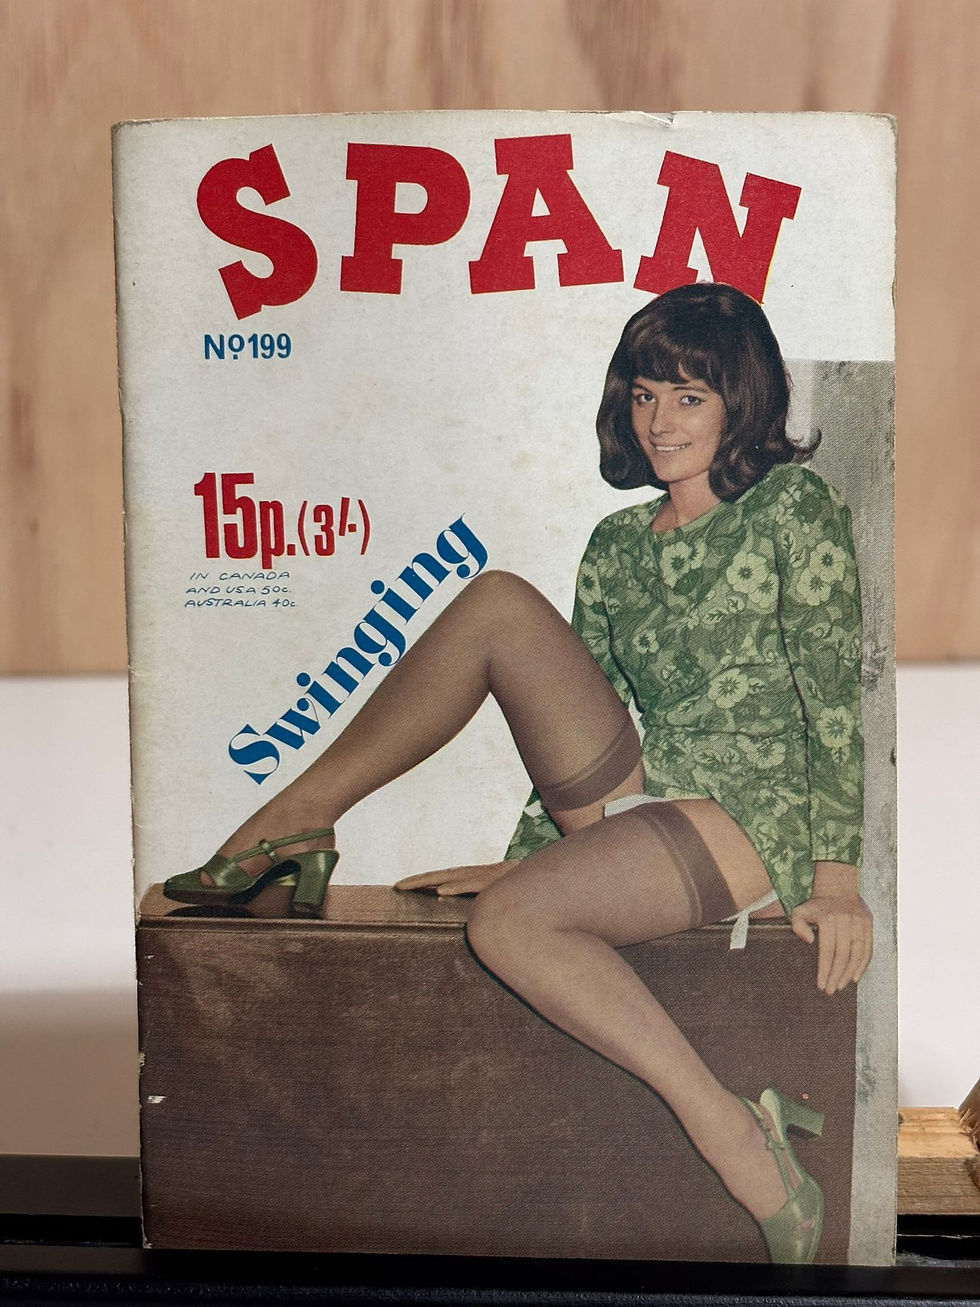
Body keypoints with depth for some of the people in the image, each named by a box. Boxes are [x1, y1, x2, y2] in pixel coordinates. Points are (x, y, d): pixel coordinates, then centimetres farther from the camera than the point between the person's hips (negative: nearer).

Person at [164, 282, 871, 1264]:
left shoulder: (793, 507, 2)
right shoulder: (616, 543, 17)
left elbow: (833, 693, -5)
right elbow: (572, 718, 14)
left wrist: (835, 873, -11)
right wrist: (529, 854, 6)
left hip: (753, 815, -5)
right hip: (636, 800, 5)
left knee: (506, 918, -30)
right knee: (500, 602, -14)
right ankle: (298, 819, -13)